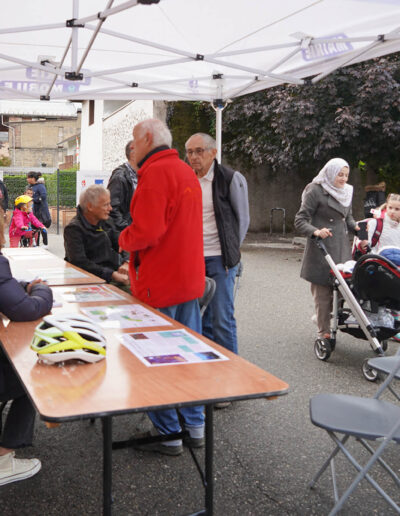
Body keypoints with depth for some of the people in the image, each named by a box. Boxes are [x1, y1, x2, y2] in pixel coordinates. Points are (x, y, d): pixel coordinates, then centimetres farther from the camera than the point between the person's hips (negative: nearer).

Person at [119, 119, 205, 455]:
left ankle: (168, 434, 11)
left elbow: (146, 232, -25)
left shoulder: (155, 173, -16)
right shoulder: (188, 172, 14)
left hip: (160, 285, -9)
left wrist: (123, 239, -5)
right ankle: (196, 426, 26)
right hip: (190, 279, 9)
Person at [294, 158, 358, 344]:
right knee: (323, 290, 0)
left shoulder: (347, 191, 12)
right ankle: (324, 332, 10)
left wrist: (356, 227, 2)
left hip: (342, 247, 6)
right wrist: (315, 231, -28)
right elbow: (300, 220, -11)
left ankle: (321, 316, 29)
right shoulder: (316, 191, -9)